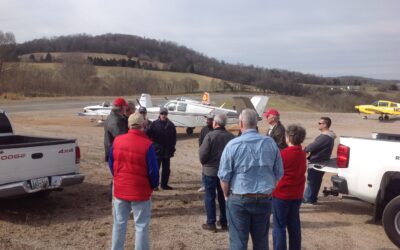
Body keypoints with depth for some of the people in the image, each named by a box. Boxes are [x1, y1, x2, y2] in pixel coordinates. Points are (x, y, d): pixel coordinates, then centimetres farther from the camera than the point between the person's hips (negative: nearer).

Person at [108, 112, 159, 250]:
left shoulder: (117, 141, -3)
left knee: (119, 223, 18)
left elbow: (111, 164, 8)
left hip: (120, 189, 5)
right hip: (140, 191, -4)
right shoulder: (147, 144, -18)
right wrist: (153, 185, 5)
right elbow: (153, 170, -14)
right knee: (141, 226, 7)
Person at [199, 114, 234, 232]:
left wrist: (204, 162, 4)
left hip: (210, 170, -4)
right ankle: (224, 222, 22)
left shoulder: (210, 135, -16)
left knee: (210, 197, 6)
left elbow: (202, 154, -16)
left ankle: (211, 223, 8)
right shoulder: (231, 137, -4)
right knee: (223, 196, 15)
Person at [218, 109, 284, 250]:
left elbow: (224, 176, -7)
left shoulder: (233, 145, -10)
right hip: (264, 200, 3)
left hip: (239, 200, -3)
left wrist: (227, 195, 10)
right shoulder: (270, 143, 0)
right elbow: (279, 173, 5)